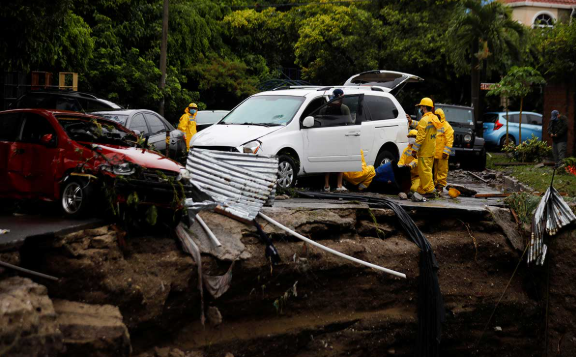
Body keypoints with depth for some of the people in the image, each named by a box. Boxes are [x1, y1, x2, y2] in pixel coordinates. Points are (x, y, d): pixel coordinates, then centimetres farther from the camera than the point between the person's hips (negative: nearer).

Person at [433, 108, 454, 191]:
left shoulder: (447, 127, -4)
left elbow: (449, 141, -10)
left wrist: (446, 152, -16)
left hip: (441, 154, -6)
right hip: (433, 153, 6)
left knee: (442, 170, -3)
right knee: (435, 169, 11)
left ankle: (440, 185, -2)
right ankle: (435, 183, 18)